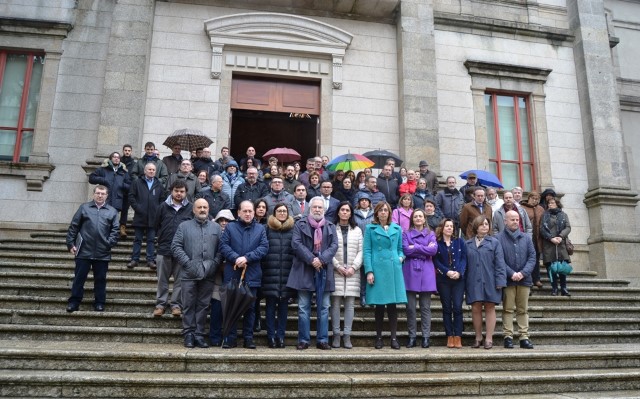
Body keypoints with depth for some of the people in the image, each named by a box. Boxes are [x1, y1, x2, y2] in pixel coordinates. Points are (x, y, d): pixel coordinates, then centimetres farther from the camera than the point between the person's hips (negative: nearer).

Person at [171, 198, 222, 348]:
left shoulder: (216, 228, 11)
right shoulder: (184, 226, 7)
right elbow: (176, 246, -1)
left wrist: (214, 264, -8)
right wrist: (188, 263, -10)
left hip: (208, 274, 2)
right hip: (189, 274, -1)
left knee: (203, 305, 6)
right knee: (189, 305, 3)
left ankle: (199, 334, 14)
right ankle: (188, 334, 12)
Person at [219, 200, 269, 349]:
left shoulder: (260, 229, 9)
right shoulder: (230, 227, 7)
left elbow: (264, 247, -3)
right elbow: (223, 245, -3)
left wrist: (247, 258, -14)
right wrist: (235, 258, -18)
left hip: (252, 275, 1)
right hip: (232, 274, -1)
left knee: (250, 307, 8)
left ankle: (248, 338, 17)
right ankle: (230, 338, 14)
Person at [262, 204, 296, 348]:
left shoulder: (293, 229, 9)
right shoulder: (267, 229, 7)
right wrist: (263, 269, -3)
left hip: (287, 273, 1)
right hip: (271, 274, -1)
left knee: (283, 305, 5)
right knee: (271, 305, 1)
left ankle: (280, 336, 11)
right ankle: (271, 336, 8)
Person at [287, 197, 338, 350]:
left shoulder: (331, 226, 13)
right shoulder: (300, 224, 6)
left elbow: (334, 245, 2)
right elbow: (296, 243, -6)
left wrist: (321, 260, -13)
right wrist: (311, 260, -15)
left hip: (324, 271, 2)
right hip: (304, 270, -2)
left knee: (324, 307, 5)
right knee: (303, 308, 2)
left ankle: (322, 340, 13)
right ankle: (303, 340, 10)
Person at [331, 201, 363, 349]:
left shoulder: (357, 230, 12)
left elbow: (361, 251, 7)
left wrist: (353, 267, -5)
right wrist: (338, 266, -9)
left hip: (352, 272, 2)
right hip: (336, 271, -2)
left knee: (350, 304, 1)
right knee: (335, 303, -2)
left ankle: (347, 336, 6)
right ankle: (336, 335, 6)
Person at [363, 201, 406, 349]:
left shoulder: (397, 229, 14)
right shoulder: (370, 228, 5)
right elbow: (366, 251, 0)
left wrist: (401, 257, -2)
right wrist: (369, 271, -9)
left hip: (394, 269, 2)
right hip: (377, 269, -2)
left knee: (392, 304, 1)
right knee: (379, 304, 2)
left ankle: (394, 338, 7)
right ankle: (379, 337, 13)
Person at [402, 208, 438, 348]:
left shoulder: (431, 234, 13)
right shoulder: (406, 234, 10)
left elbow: (434, 250, -6)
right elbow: (406, 250, -7)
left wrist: (415, 247, -6)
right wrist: (425, 248, -5)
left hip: (426, 272, 0)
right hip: (410, 271, 0)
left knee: (425, 307, 2)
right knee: (410, 307, 0)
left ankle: (426, 337, 7)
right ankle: (412, 336, 8)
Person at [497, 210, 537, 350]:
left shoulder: (526, 238, 11)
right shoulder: (499, 238, -1)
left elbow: (532, 257, 4)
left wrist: (523, 273, -9)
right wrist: (511, 273, -15)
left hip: (524, 279, 3)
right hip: (507, 280, -3)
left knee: (523, 310, 7)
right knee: (507, 309, 1)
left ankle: (524, 337, 10)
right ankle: (508, 337, 5)